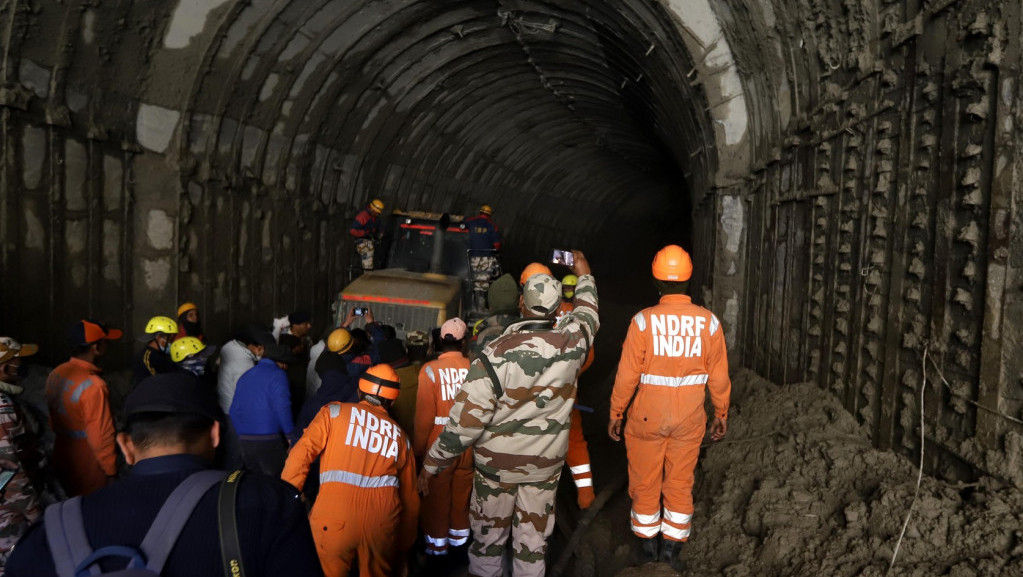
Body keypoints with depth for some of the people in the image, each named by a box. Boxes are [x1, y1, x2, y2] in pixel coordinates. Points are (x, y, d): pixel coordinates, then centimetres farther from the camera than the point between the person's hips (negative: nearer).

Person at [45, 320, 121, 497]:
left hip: (61, 466, 7)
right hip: (90, 474, -7)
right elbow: (100, 437, -24)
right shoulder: (93, 386, -28)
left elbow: (53, 423, 10)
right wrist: (111, 472, -13)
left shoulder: (55, 374, -4)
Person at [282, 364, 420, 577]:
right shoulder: (400, 436, 20)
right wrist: (403, 547, 32)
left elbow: (301, 453, -2)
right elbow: (410, 497, 23)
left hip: (334, 514, -3)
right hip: (382, 518, 3)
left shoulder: (334, 412, 11)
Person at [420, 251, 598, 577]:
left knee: (489, 531, 17)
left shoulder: (496, 355, -25)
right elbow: (587, 314, 12)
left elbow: (466, 421, -22)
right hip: (546, 461, 3)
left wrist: (432, 465, -9)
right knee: (534, 534, 17)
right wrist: (584, 276, 30)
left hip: (497, 461, -3)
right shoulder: (572, 342, -14)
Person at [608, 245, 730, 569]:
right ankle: (671, 550, 25)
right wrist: (721, 415, 13)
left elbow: (627, 375, -11)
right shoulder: (708, 322, -8)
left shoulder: (644, 321, -15)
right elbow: (719, 377, -2)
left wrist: (616, 414, 1)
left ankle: (648, 548, 28)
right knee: (680, 484, 16)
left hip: (647, 418, -2)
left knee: (644, 483, 15)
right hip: (689, 420, 2)